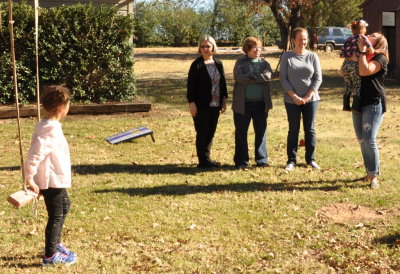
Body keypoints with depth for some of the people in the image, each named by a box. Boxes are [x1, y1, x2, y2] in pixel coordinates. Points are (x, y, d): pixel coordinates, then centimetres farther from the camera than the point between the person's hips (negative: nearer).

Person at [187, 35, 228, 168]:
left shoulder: (218, 64, 10)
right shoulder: (197, 65, -7)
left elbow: (223, 82, 15)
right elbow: (191, 84, -10)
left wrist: (224, 100, 11)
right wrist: (192, 103, -14)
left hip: (215, 104, 6)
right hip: (202, 105, -6)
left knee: (211, 132, 11)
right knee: (202, 133, -1)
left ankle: (206, 159, 21)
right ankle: (204, 160, 5)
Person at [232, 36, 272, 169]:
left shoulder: (264, 63, 9)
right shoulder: (240, 63, 1)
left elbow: (268, 75, -12)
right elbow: (239, 77, -17)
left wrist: (250, 77, -14)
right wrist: (259, 76, -12)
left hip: (261, 103, 2)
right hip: (243, 104, -2)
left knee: (261, 132, 7)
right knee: (241, 133, 3)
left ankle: (262, 160, 18)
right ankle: (241, 161, 12)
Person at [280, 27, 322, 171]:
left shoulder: (312, 56, 2)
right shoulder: (287, 56, -1)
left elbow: (318, 78, 0)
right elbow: (283, 78, -4)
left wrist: (307, 96, -9)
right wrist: (294, 96, -12)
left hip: (310, 99, 1)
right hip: (292, 100, -1)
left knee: (310, 129, 7)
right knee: (293, 130, 4)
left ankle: (310, 159, 18)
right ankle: (291, 160, 12)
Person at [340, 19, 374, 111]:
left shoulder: (350, 38, 13)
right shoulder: (362, 37, -3)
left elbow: (342, 52, 9)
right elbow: (371, 50, -14)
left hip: (346, 63, 6)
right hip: (356, 64, -6)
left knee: (347, 86, 14)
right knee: (357, 86, 0)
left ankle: (346, 106, 19)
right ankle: (356, 106, -2)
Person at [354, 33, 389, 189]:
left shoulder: (380, 58, -7)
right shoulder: (363, 57, 16)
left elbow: (364, 71, -24)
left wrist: (362, 50, -15)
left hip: (374, 104, -8)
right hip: (359, 103, 8)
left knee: (369, 139, -15)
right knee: (362, 140, 9)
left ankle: (374, 175, -8)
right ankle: (369, 171, 20)